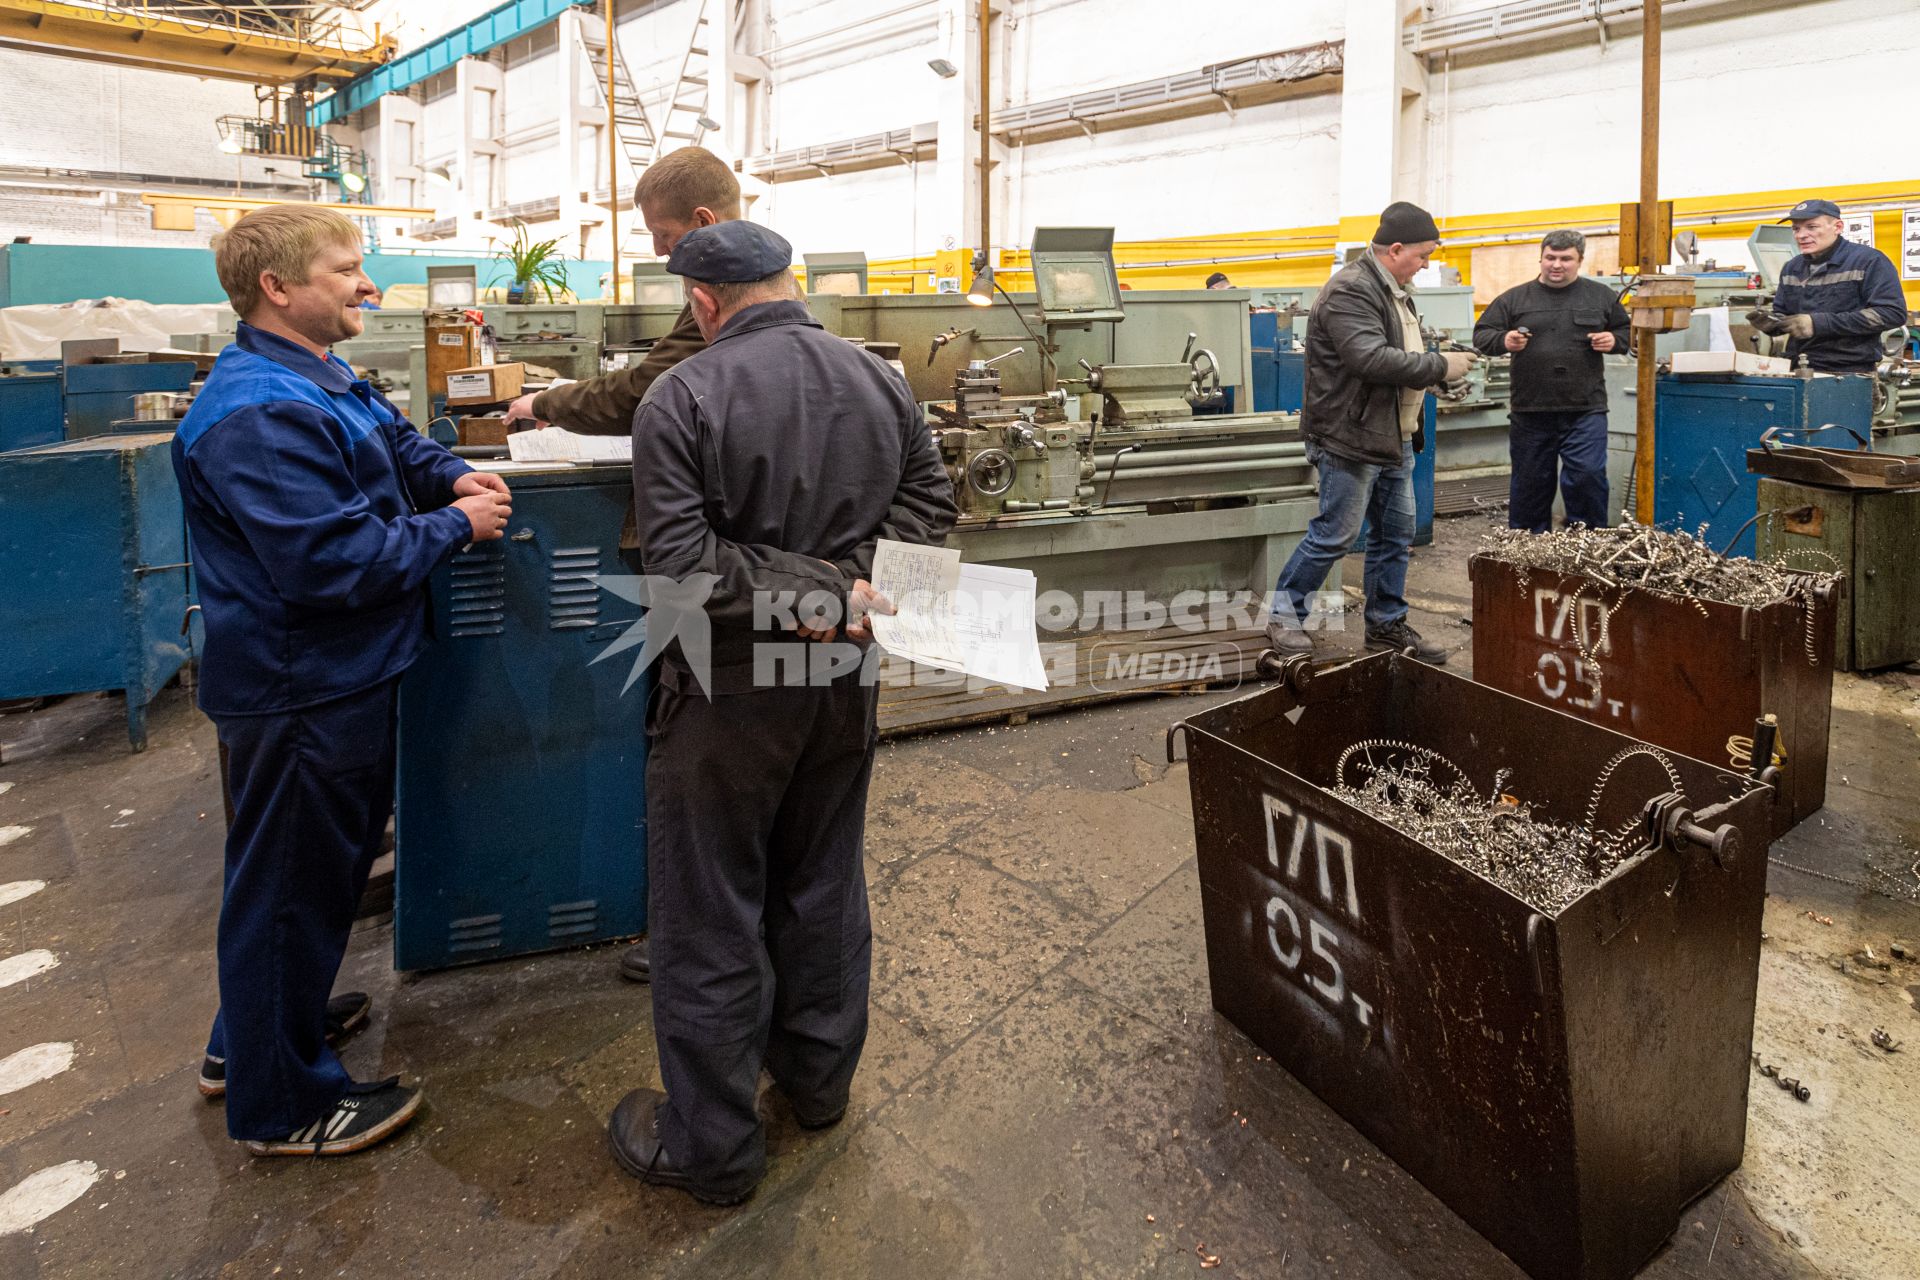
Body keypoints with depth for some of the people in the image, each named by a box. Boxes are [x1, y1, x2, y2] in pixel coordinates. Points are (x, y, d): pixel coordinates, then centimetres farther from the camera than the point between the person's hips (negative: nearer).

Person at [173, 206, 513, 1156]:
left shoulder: (319, 381, 8)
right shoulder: (260, 417, -26)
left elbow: (394, 444, 22)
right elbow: (334, 562, -31)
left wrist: (454, 476, 1)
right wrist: (455, 527, -18)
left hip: (339, 677, 11)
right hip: (300, 692, -11)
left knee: (334, 854, 24)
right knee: (293, 880, 5)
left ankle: (253, 1038, 44)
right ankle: (282, 1102, 25)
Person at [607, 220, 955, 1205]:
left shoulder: (683, 396, -16)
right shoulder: (879, 380, 1)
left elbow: (681, 563, -24)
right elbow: (929, 502, 4)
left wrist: (823, 587, -21)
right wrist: (844, 584, -10)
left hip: (731, 689, -5)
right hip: (846, 678, 6)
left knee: (710, 911, 8)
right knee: (824, 881, 21)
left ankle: (711, 1148, 22)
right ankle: (818, 1078, 39)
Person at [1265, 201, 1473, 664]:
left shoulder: (1393, 290, 16)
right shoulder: (1350, 291, -17)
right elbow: (1372, 358, -28)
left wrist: (1434, 374, 10)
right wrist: (1440, 367, -20)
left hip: (1394, 438, 10)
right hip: (1352, 438, -10)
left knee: (1396, 534, 13)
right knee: (1335, 535, -5)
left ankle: (1387, 622, 24)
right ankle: (1284, 616, 8)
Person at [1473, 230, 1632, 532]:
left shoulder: (1601, 296, 10)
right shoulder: (1514, 298, 6)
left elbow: (1628, 331, 19)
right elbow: (1482, 335, 5)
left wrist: (1614, 341, -4)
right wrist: (1504, 341, -16)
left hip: (1585, 411, 0)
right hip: (1530, 413, 0)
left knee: (1588, 477, -9)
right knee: (1529, 484, 9)